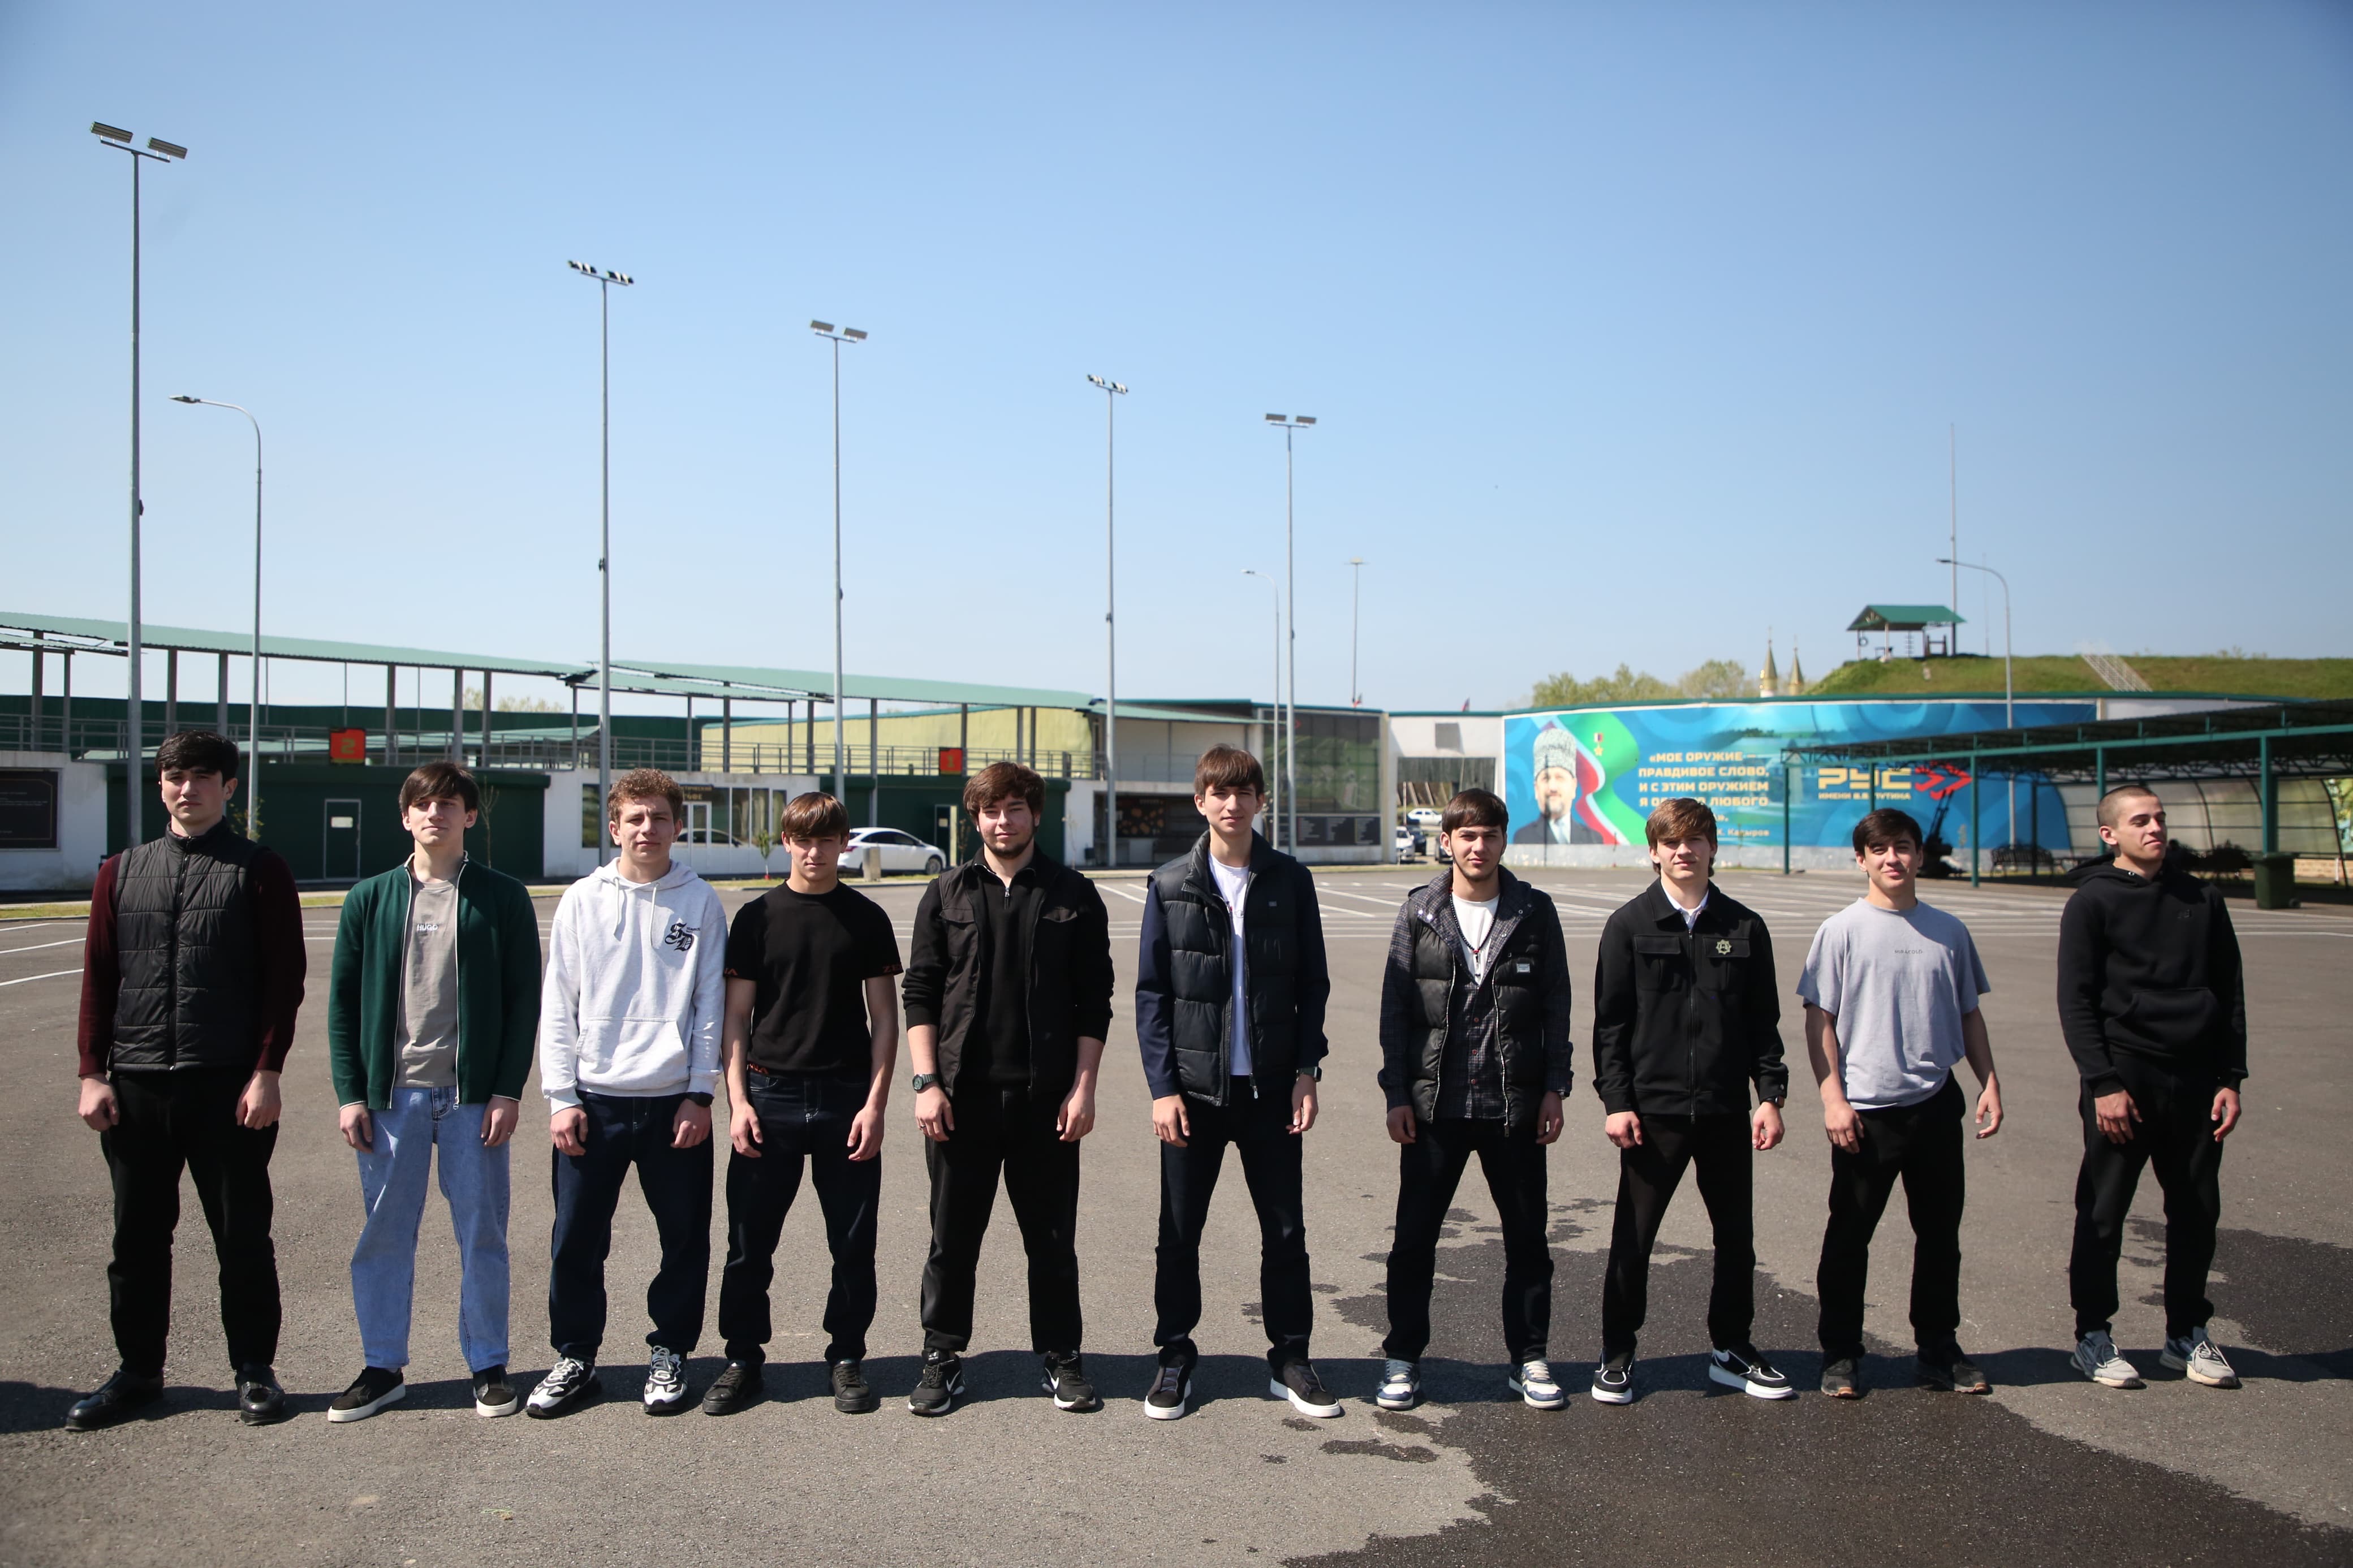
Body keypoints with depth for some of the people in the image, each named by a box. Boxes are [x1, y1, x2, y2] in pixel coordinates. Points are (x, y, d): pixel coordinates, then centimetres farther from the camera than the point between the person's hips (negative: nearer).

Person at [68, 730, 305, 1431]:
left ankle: (254, 1371, 18)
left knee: (243, 1236, 5)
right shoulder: (121, 873, 11)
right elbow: (98, 976, 10)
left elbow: (284, 978, -4)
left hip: (228, 1085, -3)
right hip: (134, 1085, 4)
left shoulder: (259, 871, -1)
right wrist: (93, 1072, 2)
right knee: (137, 1236, 12)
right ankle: (137, 1371, 26)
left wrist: (266, 1072, -10)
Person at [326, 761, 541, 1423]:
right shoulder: (371, 899, 6)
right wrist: (350, 1092, -1)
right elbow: (344, 1001, 7)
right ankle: (382, 1367, 24)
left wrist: (509, 1090, -8)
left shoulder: (503, 897, 0)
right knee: (384, 1234, 9)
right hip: (392, 1094, 2)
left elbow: (524, 999, -1)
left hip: (473, 1094, -2)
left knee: (482, 1234, 6)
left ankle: (489, 1366, 18)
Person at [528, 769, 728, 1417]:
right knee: (576, 1240, 6)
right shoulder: (582, 900, 4)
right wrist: (561, 1097, -3)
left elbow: (710, 1004, 2)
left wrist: (700, 1095, -4)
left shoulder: (700, 902, 2)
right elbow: (557, 1006, 3)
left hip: (676, 1102, 0)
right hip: (593, 1098, 1)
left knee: (685, 1238, 7)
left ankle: (670, 1352, 23)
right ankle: (575, 1355, 24)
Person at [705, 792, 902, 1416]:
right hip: (771, 1094, 0)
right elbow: (736, 1015, 5)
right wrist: (738, 1099, -5)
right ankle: (743, 1359, 21)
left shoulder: (866, 918, 4)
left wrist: (875, 1101, -4)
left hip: (847, 1099, 0)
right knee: (750, 1240, 5)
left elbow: (884, 1016, 4)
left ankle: (847, 1358, 21)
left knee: (853, 1242, 5)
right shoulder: (758, 917, 4)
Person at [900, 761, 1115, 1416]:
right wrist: (926, 1082, -4)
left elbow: (1093, 1002, 3)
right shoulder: (948, 894, 6)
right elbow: (920, 994, 4)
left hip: (1046, 1095, 0)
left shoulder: (1073, 896, 4)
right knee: (953, 1236, 8)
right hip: (961, 1093, 1)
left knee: (1052, 1237, 8)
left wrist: (1083, 1088, -4)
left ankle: (1060, 1357, 22)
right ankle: (943, 1359, 22)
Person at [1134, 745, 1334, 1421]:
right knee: (1180, 1231, 7)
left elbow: (1312, 984, 5)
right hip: (1193, 1086, -1)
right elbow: (1150, 992, -1)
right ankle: (1176, 1357, 23)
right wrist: (1162, 1087, -7)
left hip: (1271, 1086, 1)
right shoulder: (1170, 884, -1)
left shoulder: (1290, 881, 2)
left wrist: (1306, 1072, -3)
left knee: (1286, 1229, 8)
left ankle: (1290, 1359, 22)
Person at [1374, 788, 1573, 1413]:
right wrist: (1397, 1094, -2)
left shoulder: (1535, 912, 3)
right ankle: (1403, 1359, 19)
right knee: (1414, 1237, 4)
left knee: (1528, 1237, 9)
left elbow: (1556, 1006, 6)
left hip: (1515, 1104, 1)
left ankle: (1528, 1359, 24)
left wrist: (1554, 1089, 0)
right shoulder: (1419, 912, 2)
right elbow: (1395, 1008, 3)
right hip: (1434, 1104, 0)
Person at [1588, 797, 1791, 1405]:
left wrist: (1771, 1095, 1)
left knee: (1737, 1236, 12)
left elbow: (1763, 1021, 10)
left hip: (1726, 1110, 3)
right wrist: (1615, 1100, -8)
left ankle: (1733, 1349, 29)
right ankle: (1617, 1354, 18)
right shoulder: (1629, 925, -1)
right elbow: (1610, 1020, -2)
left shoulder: (1744, 927, 6)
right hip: (1652, 1110, -3)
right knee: (1632, 1239, 3)